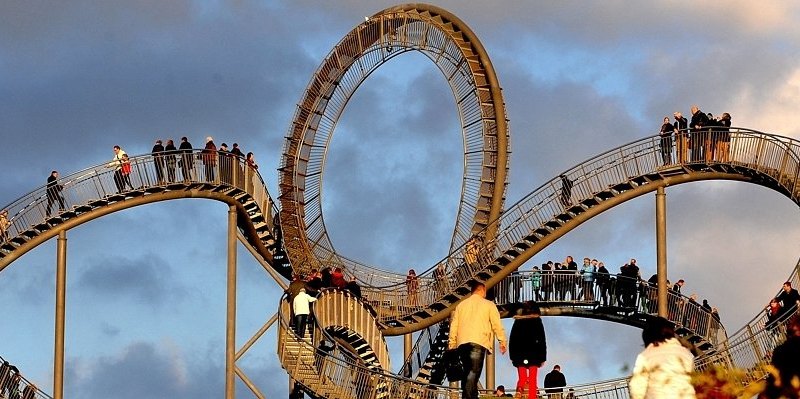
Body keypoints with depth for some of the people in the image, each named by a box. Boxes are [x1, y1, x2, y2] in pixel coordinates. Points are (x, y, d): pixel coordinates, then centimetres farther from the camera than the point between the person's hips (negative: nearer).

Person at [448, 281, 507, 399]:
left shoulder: (461, 305, 20)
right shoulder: (488, 305, 8)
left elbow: (454, 326, 17)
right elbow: (497, 324, 2)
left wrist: (451, 344, 18)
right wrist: (502, 341, 5)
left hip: (462, 342, 5)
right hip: (479, 342, -5)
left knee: (467, 372, 12)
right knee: (473, 372, -12)